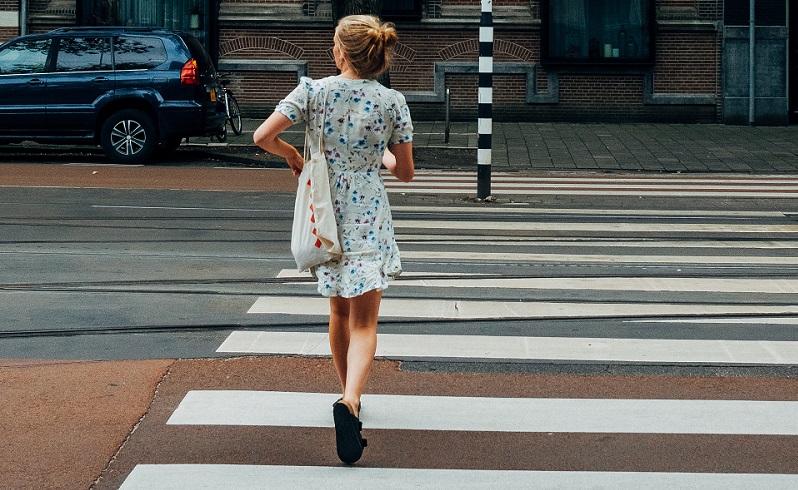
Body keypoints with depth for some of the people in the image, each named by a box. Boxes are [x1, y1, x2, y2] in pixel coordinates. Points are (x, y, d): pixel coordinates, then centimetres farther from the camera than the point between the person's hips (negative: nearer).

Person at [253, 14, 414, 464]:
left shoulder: (314, 90, -6)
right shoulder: (393, 102, -6)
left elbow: (263, 136, -10)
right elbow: (406, 172, 1)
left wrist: (293, 156, 10)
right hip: (369, 217, -2)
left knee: (340, 311, 21)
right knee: (363, 321, -3)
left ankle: (350, 398, 35)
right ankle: (350, 402, -26)